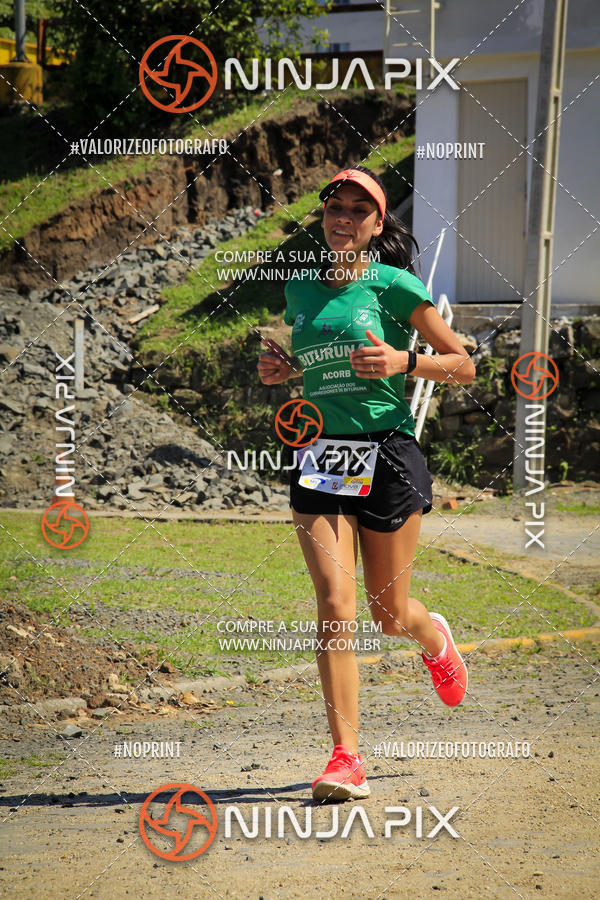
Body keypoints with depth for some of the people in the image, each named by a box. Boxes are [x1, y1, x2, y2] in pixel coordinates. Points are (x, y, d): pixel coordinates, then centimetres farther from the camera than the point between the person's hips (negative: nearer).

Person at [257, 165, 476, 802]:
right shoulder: (300, 291, 10)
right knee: (335, 604, -12)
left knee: (389, 615, 7)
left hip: (388, 455, -3)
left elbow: (463, 367, 0)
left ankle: (435, 639, 46)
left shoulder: (394, 285, -3)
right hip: (318, 457, 3)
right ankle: (346, 759, -11)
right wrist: (278, 370, 6)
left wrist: (403, 360, -17)